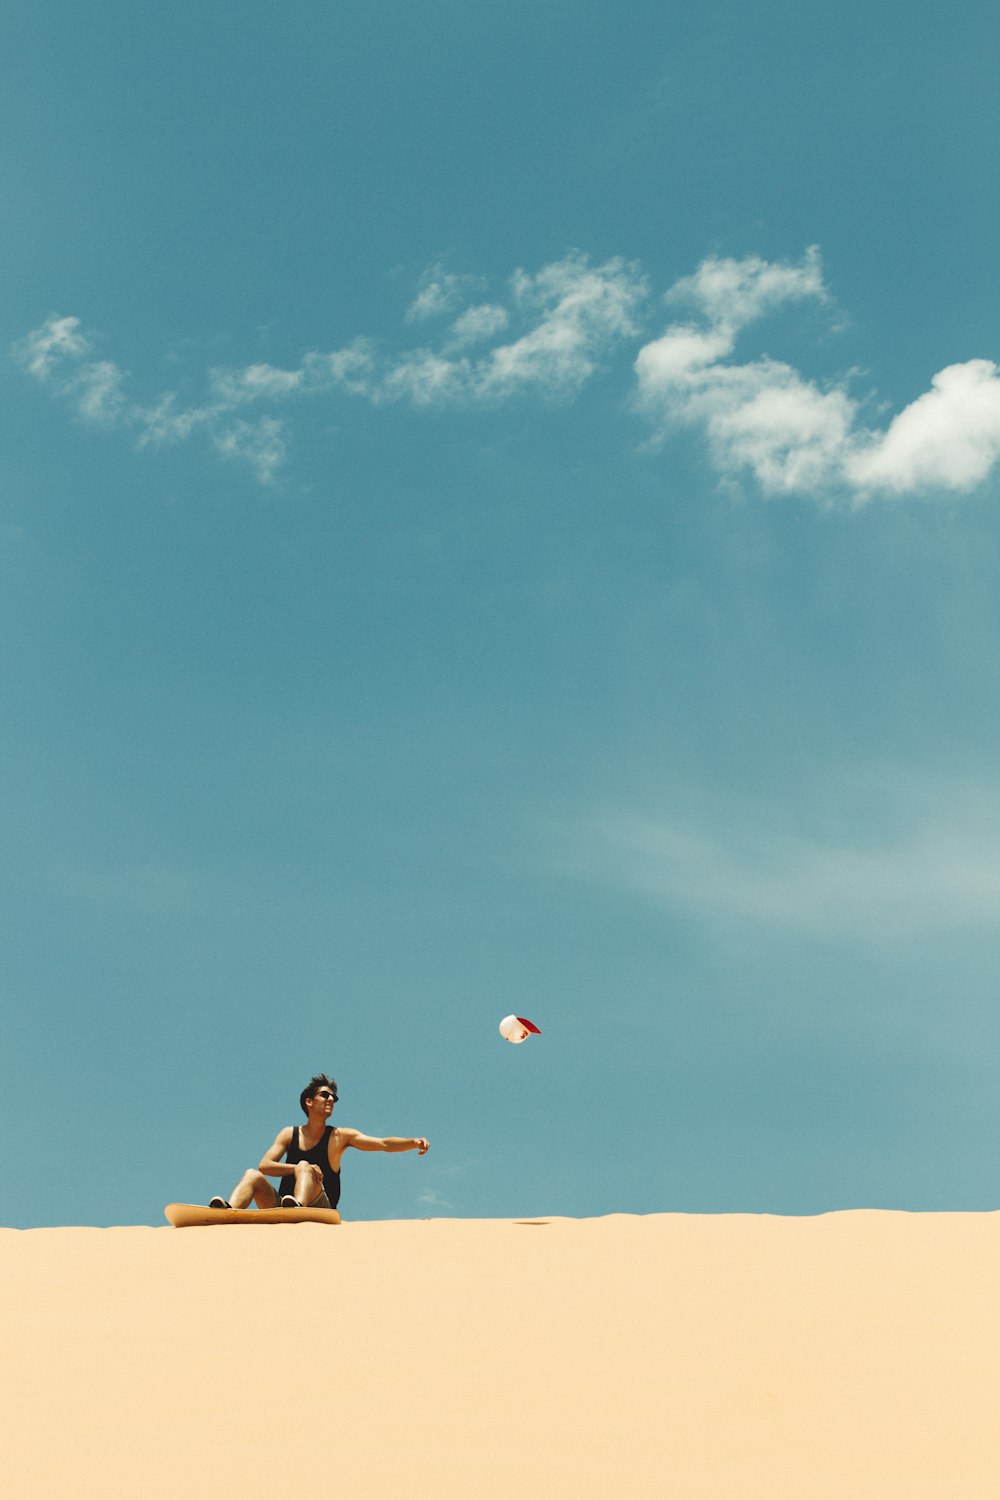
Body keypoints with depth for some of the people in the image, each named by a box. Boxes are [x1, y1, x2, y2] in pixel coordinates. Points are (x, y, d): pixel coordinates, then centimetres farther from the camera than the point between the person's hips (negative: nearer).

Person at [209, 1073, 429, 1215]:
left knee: (304, 1167, -27)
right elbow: (264, 1165, 0)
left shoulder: (340, 1136, 8)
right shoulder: (289, 1134, 14)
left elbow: (383, 1143, -4)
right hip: (282, 1207, 3)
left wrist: (413, 1142, -22)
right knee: (253, 1174, -17)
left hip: (319, 1210, -3)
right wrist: (297, 1168, -17)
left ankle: (298, 1206, -59)